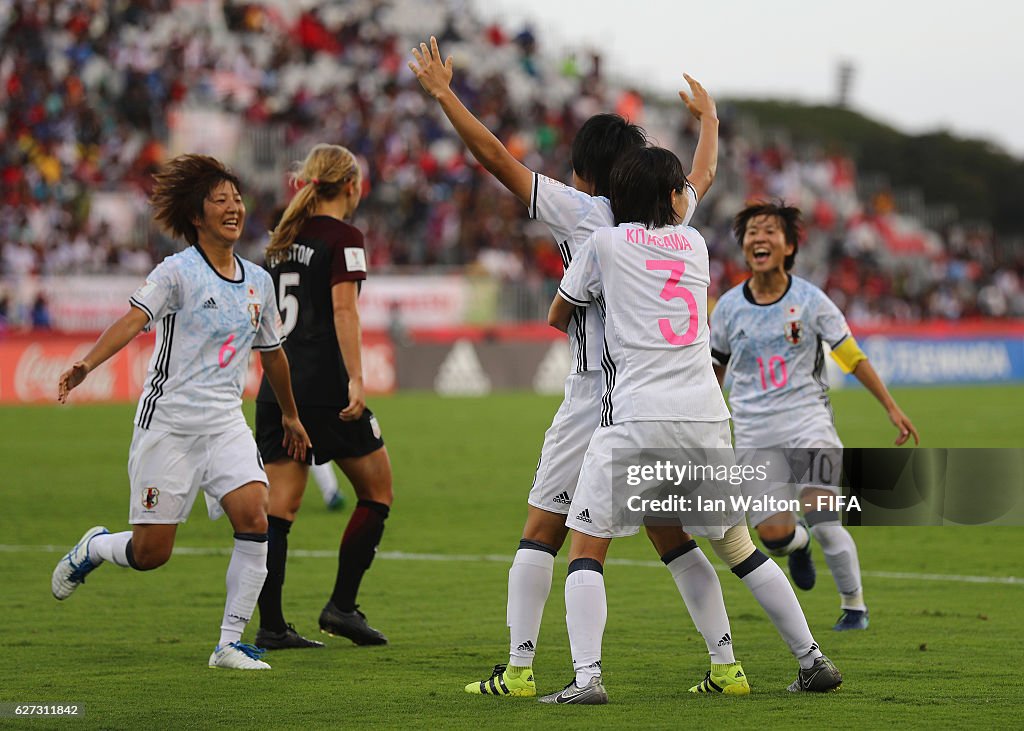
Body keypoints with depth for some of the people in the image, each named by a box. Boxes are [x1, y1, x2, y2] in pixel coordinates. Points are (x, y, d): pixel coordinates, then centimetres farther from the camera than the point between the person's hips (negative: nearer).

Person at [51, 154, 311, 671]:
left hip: (226, 423, 5)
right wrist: (87, 364, -38)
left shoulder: (258, 281, 10)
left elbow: (271, 352, 24)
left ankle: (230, 644, -8)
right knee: (151, 553, -3)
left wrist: (290, 415, 34)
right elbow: (134, 320, -22)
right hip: (168, 420, -5)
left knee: (254, 518, -17)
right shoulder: (178, 271, -8)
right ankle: (94, 548, 33)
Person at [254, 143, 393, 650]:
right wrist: (355, 379, -21)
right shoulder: (342, 237, -6)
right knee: (377, 491, 8)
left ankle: (271, 626, -1)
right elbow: (344, 310, -17)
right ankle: (341, 605, 4)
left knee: (279, 508, 4)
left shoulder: (284, 238, 15)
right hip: (323, 384, -7)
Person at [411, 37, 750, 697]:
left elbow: (497, 157, -4)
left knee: (542, 530, 2)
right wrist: (708, 115, 51)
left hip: (598, 395, -5)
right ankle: (727, 665, 8)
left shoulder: (579, 211, -4)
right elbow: (703, 174, 32)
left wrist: (442, 93, 4)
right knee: (673, 536, 12)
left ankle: (519, 667, -3)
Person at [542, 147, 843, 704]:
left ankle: (586, 677, -16)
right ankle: (813, 661, 17)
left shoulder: (604, 243, 7)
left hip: (637, 416, -4)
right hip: (705, 413, 4)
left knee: (587, 545, 1)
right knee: (735, 543, 17)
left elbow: (557, 317, 19)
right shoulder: (695, 244, 16)